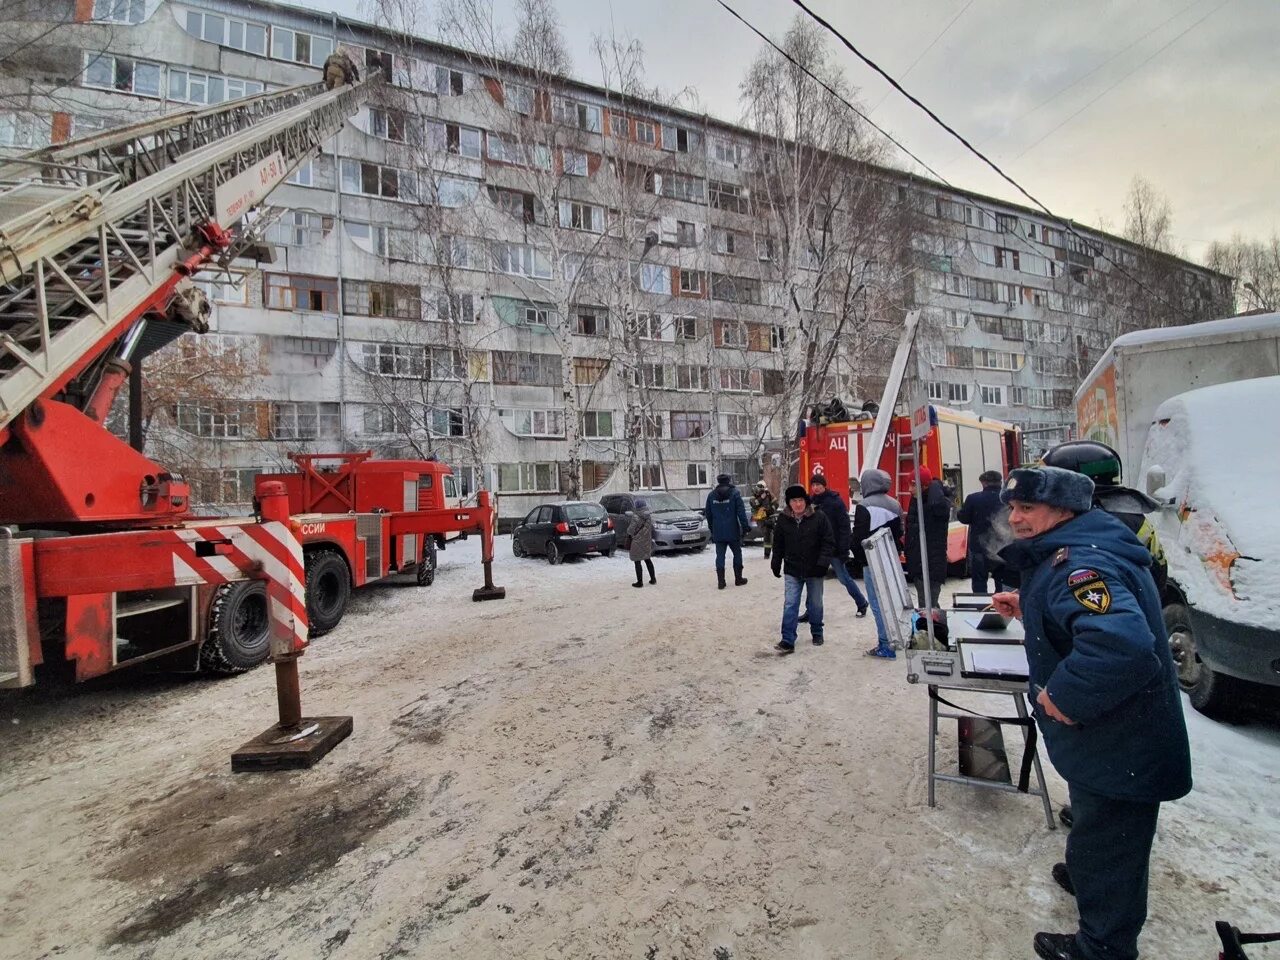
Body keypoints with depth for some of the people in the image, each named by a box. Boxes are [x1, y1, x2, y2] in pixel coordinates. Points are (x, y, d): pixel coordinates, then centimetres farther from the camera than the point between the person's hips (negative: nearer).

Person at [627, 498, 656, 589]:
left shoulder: (636, 518, -19)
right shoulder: (650, 516, -1)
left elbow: (630, 531, -14)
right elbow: (652, 529, 5)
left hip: (637, 543, -6)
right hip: (647, 543, 6)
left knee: (637, 562, 2)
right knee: (648, 560, 19)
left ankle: (640, 582, 3)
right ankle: (653, 579, 24)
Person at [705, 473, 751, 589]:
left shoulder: (711, 495, 6)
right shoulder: (734, 493, -6)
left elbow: (708, 514, 12)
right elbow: (741, 512, -10)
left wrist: (712, 529, 21)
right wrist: (745, 526, -4)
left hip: (718, 532, 3)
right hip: (733, 531, -3)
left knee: (720, 556, 4)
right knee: (737, 554, 12)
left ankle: (721, 581, 1)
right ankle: (738, 579, 17)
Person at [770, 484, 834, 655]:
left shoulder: (819, 517, -10)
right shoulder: (783, 519, -2)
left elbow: (829, 542, -9)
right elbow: (778, 544, 8)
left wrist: (823, 562, -18)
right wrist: (776, 564, 9)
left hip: (814, 570, -1)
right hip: (792, 570, 1)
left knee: (815, 604, 14)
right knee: (790, 605, -5)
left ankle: (817, 633, 36)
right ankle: (788, 641, -4)